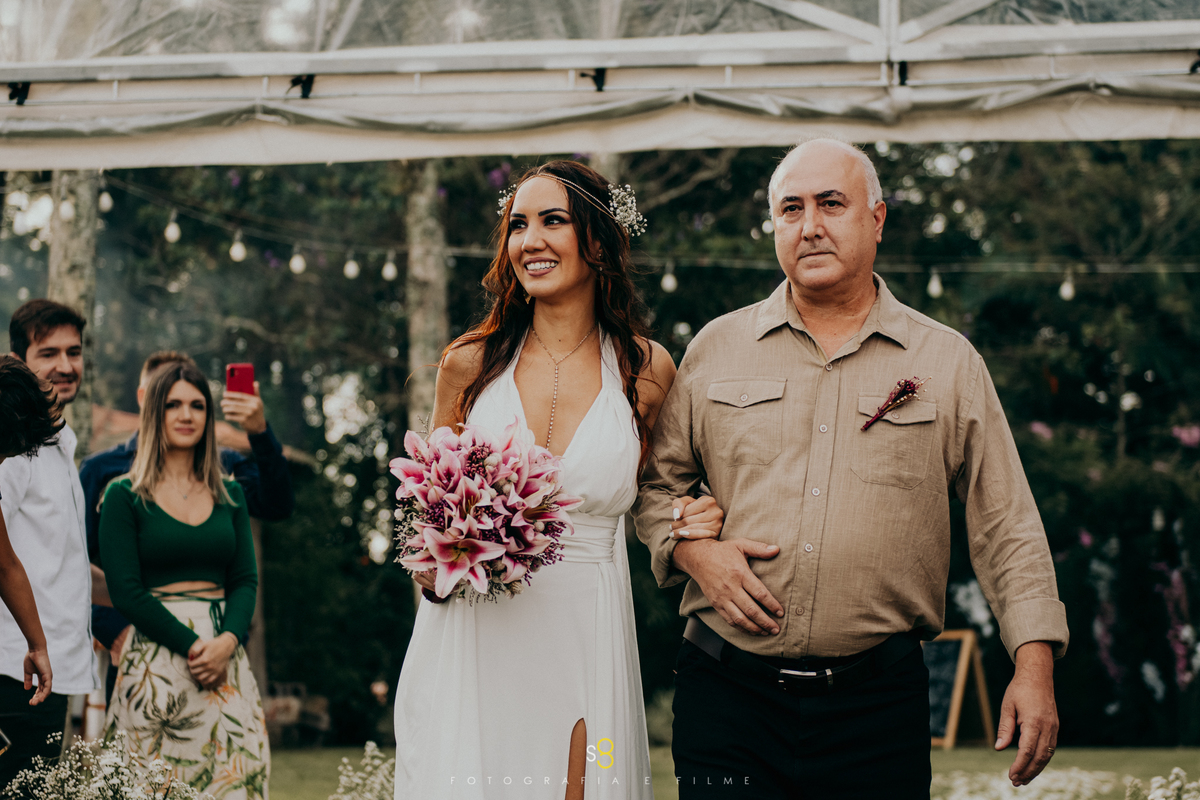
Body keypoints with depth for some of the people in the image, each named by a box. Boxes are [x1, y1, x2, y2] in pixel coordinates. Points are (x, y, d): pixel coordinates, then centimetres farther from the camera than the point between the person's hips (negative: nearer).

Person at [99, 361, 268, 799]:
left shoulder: (230, 495, 14)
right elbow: (125, 592, -6)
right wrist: (193, 646, -13)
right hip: (156, 659, -4)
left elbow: (246, 580, 9)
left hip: (226, 658, 4)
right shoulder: (125, 496, 1)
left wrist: (227, 641, -10)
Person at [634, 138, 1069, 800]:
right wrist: (691, 547, -4)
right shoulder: (716, 348, 9)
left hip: (880, 703, 0)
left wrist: (1035, 665, -5)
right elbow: (657, 480, 17)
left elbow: (1006, 526, 4)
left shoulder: (949, 362, 5)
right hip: (728, 692, 1)